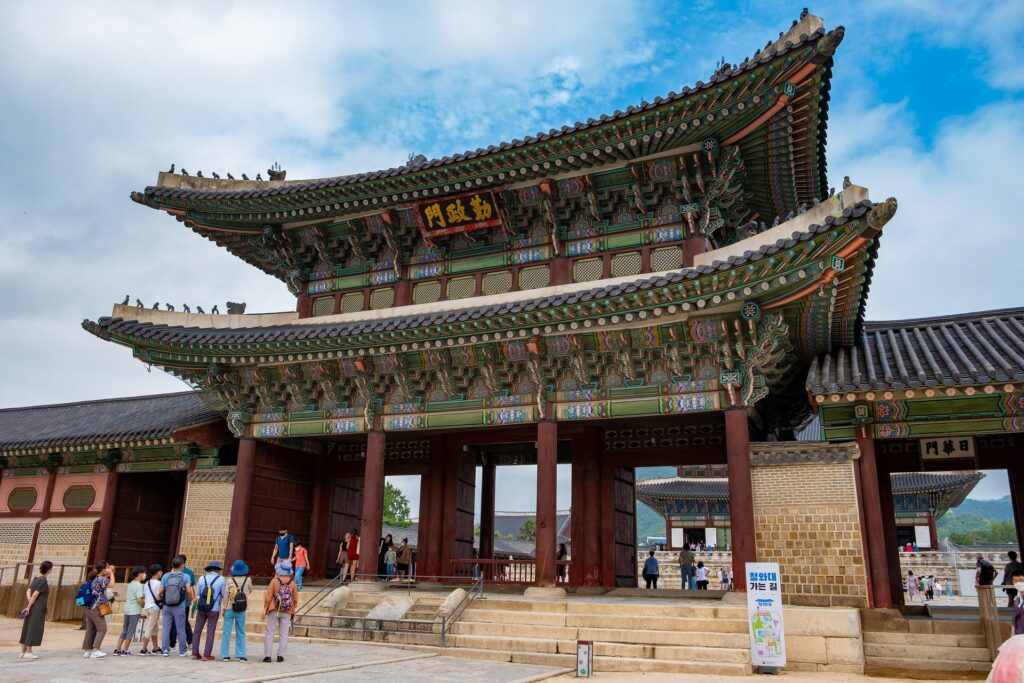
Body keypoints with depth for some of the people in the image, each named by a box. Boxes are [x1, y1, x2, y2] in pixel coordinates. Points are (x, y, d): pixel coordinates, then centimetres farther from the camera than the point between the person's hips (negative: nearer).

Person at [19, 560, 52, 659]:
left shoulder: (35, 579, 11)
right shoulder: (43, 581, -15)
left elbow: (28, 592, 5)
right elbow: (35, 595, -18)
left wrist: (30, 601, -8)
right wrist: (29, 607, -12)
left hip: (32, 608, 8)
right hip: (38, 609, -8)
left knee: (27, 629, 11)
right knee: (34, 629, -3)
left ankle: (23, 651, 17)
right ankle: (28, 652, 0)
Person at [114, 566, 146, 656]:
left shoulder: (130, 584, 14)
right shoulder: (139, 585, -13)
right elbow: (139, 600, -20)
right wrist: (144, 605, -2)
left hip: (127, 610, 8)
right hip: (135, 611, -8)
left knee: (124, 631, 14)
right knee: (131, 632, 0)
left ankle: (117, 649, 12)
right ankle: (125, 651, 3)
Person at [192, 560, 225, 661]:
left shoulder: (202, 578, 1)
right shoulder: (221, 579, -5)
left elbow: (197, 595, 3)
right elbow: (223, 595, -1)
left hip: (201, 608, 2)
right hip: (214, 610, -2)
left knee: (197, 631, 12)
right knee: (210, 632, 3)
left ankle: (195, 653, 12)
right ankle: (207, 655, 2)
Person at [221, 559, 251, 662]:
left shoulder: (230, 581, -10)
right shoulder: (247, 580, -6)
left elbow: (226, 596, -6)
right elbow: (250, 591, 11)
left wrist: (224, 608, 4)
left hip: (230, 609, -1)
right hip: (241, 611, 1)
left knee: (227, 632, 7)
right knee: (241, 633, 10)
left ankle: (225, 655, 8)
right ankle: (241, 655, 8)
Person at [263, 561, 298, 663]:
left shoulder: (274, 581, -11)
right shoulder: (292, 583, -3)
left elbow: (268, 597, -10)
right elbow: (295, 600, 2)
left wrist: (265, 610, 0)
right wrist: (292, 611, 15)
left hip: (274, 611, -2)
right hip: (287, 612, 2)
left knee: (269, 633, 6)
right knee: (283, 634, 9)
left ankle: (267, 655, 3)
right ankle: (280, 655, 7)